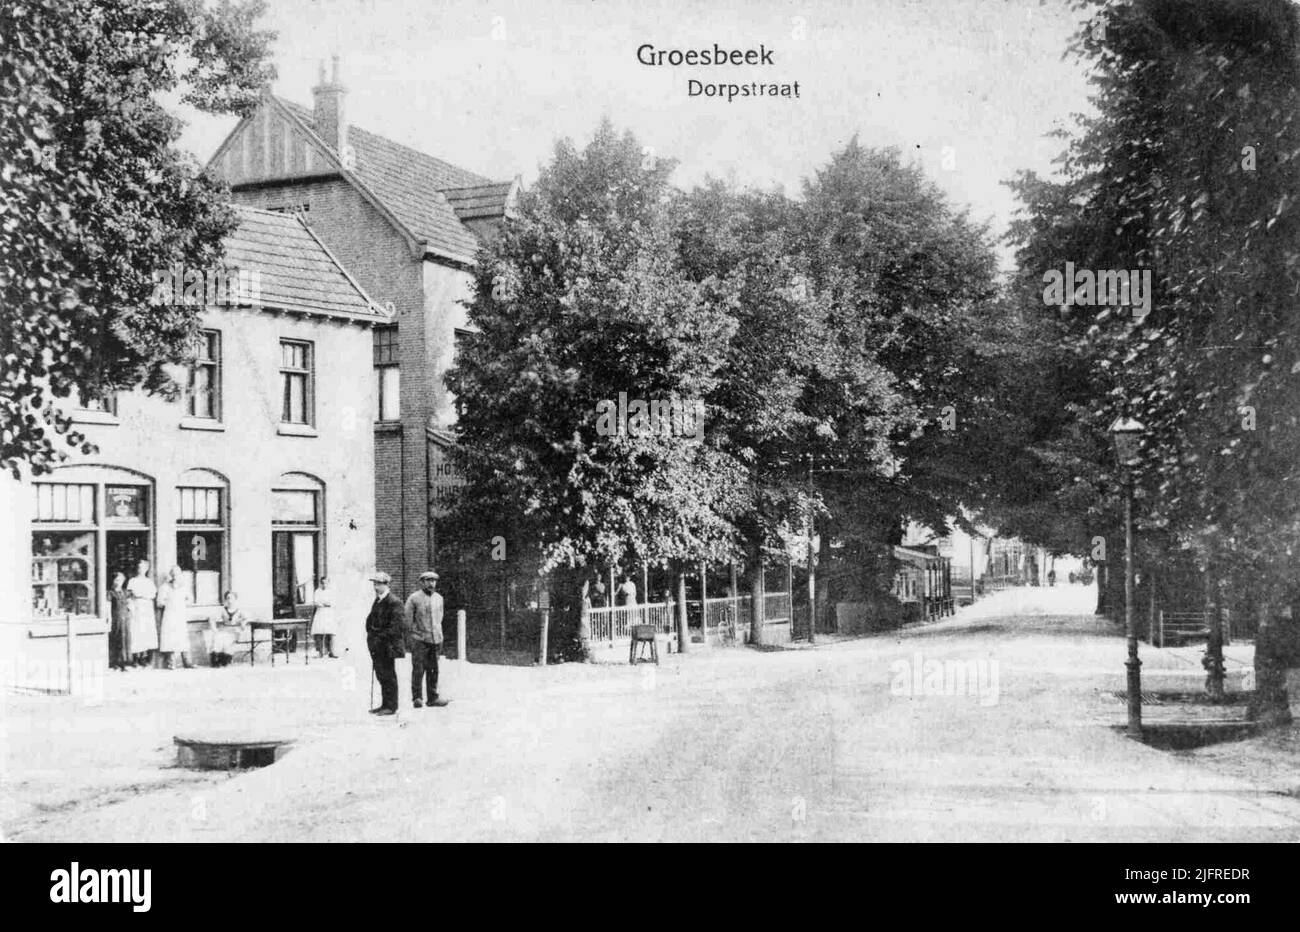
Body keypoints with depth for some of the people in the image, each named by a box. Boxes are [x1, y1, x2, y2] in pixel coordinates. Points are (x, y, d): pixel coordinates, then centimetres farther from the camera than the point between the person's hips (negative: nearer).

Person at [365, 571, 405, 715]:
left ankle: (391, 707, 3)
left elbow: (399, 624, -18)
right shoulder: (377, 601, 15)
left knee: (388, 675, -3)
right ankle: (385, 704, 20)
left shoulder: (394, 602, -13)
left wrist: (382, 637, -18)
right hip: (376, 645, 9)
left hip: (387, 645, -9)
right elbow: (371, 619, 24)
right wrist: (371, 635, 9)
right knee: (381, 675, 13)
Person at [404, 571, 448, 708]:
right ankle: (417, 698, -2)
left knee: (433, 669, 6)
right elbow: (408, 621, -2)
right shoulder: (413, 598, -3)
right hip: (419, 639, -5)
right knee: (418, 669, -8)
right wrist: (409, 640, -6)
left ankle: (433, 698, 13)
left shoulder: (438, 598, 14)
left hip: (435, 639, 5)